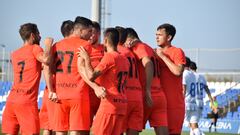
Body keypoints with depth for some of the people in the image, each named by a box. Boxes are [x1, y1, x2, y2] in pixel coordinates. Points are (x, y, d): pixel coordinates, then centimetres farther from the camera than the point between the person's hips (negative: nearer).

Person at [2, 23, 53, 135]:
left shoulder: (14, 54, 20)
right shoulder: (35, 48, 0)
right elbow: (45, 59, -19)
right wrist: (48, 45, -5)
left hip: (11, 100, 7)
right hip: (27, 101, -7)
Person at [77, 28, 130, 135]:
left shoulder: (109, 56, -10)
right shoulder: (124, 60, 15)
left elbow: (91, 76, -16)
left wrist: (86, 58, -4)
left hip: (109, 103, -8)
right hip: (122, 105, 8)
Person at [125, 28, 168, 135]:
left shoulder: (139, 47, -3)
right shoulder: (149, 49, 24)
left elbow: (148, 64, -19)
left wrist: (148, 91, -25)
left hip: (147, 97, -7)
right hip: (160, 96, 7)